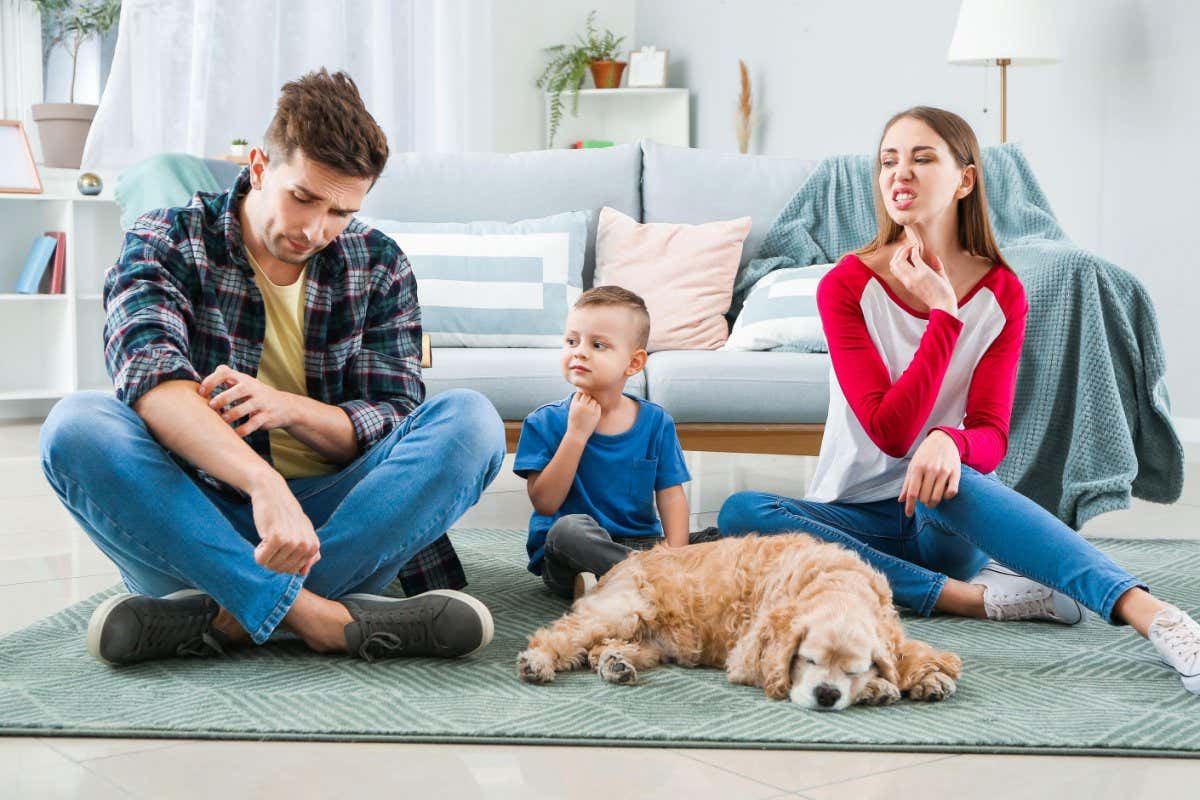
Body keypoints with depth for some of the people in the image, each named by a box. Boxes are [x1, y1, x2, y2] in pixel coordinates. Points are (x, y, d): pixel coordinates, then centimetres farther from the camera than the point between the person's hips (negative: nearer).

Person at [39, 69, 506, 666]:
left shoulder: (379, 266, 9)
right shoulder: (168, 241, -1)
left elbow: (397, 420, 1)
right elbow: (152, 378, -22)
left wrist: (291, 408, -21)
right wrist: (264, 481, -40)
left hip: (335, 520, 2)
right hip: (194, 522, -2)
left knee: (471, 420, -21)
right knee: (76, 424, -29)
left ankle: (230, 615, -29)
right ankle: (321, 616, -37)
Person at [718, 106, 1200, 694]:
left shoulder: (1001, 293, -1)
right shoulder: (846, 286, -7)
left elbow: (991, 436, -10)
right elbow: (889, 432, -16)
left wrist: (950, 441, -35)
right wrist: (944, 315, -21)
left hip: (947, 520, 0)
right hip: (860, 516, 1)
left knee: (950, 477, -37)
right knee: (739, 513, -30)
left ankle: (1152, 615, -47)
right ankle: (976, 595, -32)